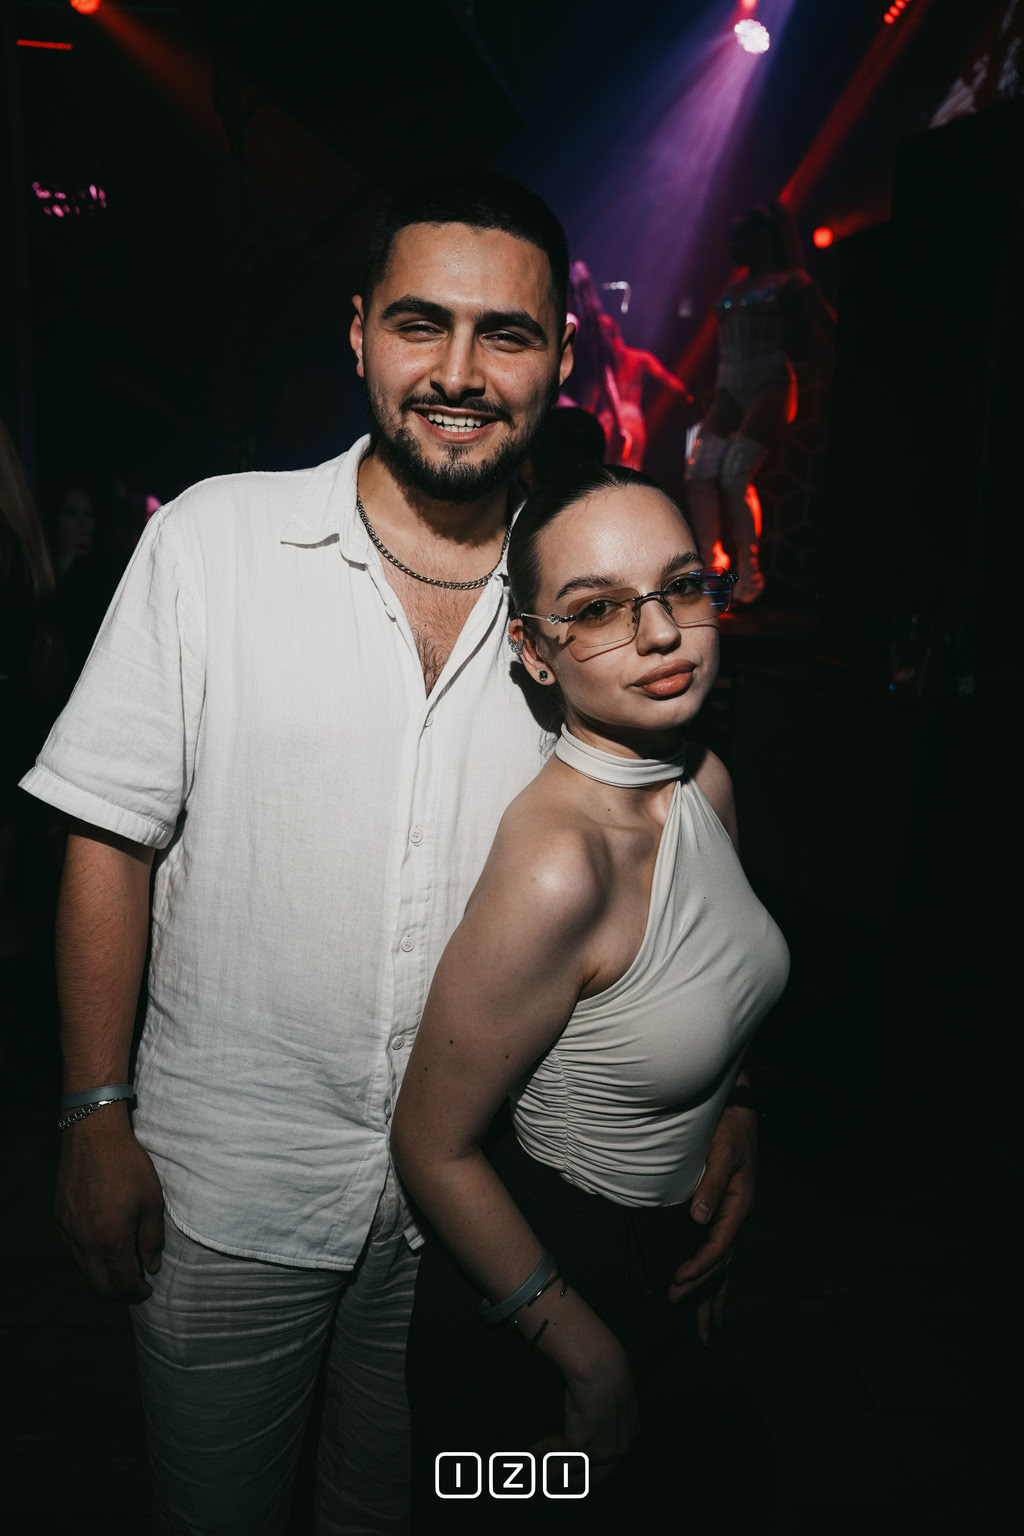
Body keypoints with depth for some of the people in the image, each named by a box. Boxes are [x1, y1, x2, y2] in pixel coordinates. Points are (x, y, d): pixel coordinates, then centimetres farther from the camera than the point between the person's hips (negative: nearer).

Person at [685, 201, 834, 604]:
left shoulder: (791, 281, 6)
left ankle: (749, 570, -13)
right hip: (729, 388, 6)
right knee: (699, 473, -11)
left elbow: (828, 333, 4)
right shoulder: (734, 287, 24)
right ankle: (710, 562, -3)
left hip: (770, 385, -6)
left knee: (735, 475, -21)